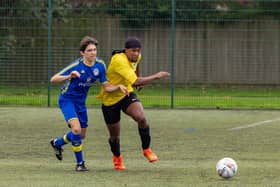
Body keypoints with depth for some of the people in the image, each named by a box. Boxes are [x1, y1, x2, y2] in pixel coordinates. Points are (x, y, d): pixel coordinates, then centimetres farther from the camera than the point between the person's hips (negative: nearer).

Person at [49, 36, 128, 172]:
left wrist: (119, 87, -22)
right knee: (76, 128, -25)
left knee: (81, 135, 15)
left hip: (80, 102, 7)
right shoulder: (76, 65, -24)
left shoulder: (100, 65, -8)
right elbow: (53, 79, -24)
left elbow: (106, 87, -2)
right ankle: (79, 163, -10)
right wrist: (69, 76, -41)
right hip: (67, 99, -7)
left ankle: (57, 143, 44)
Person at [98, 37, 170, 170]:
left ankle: (146, 149, -5)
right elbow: (136, 82, -40)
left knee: (141, 117, -25)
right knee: (114, 135, 7)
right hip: (110, 99, -5)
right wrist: (156, 76, -35)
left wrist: (139, 79, 24)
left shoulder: (136, 57, -6)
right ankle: (117, 157, 40)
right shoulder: (119, 61, -32)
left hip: (126, 94, 5)